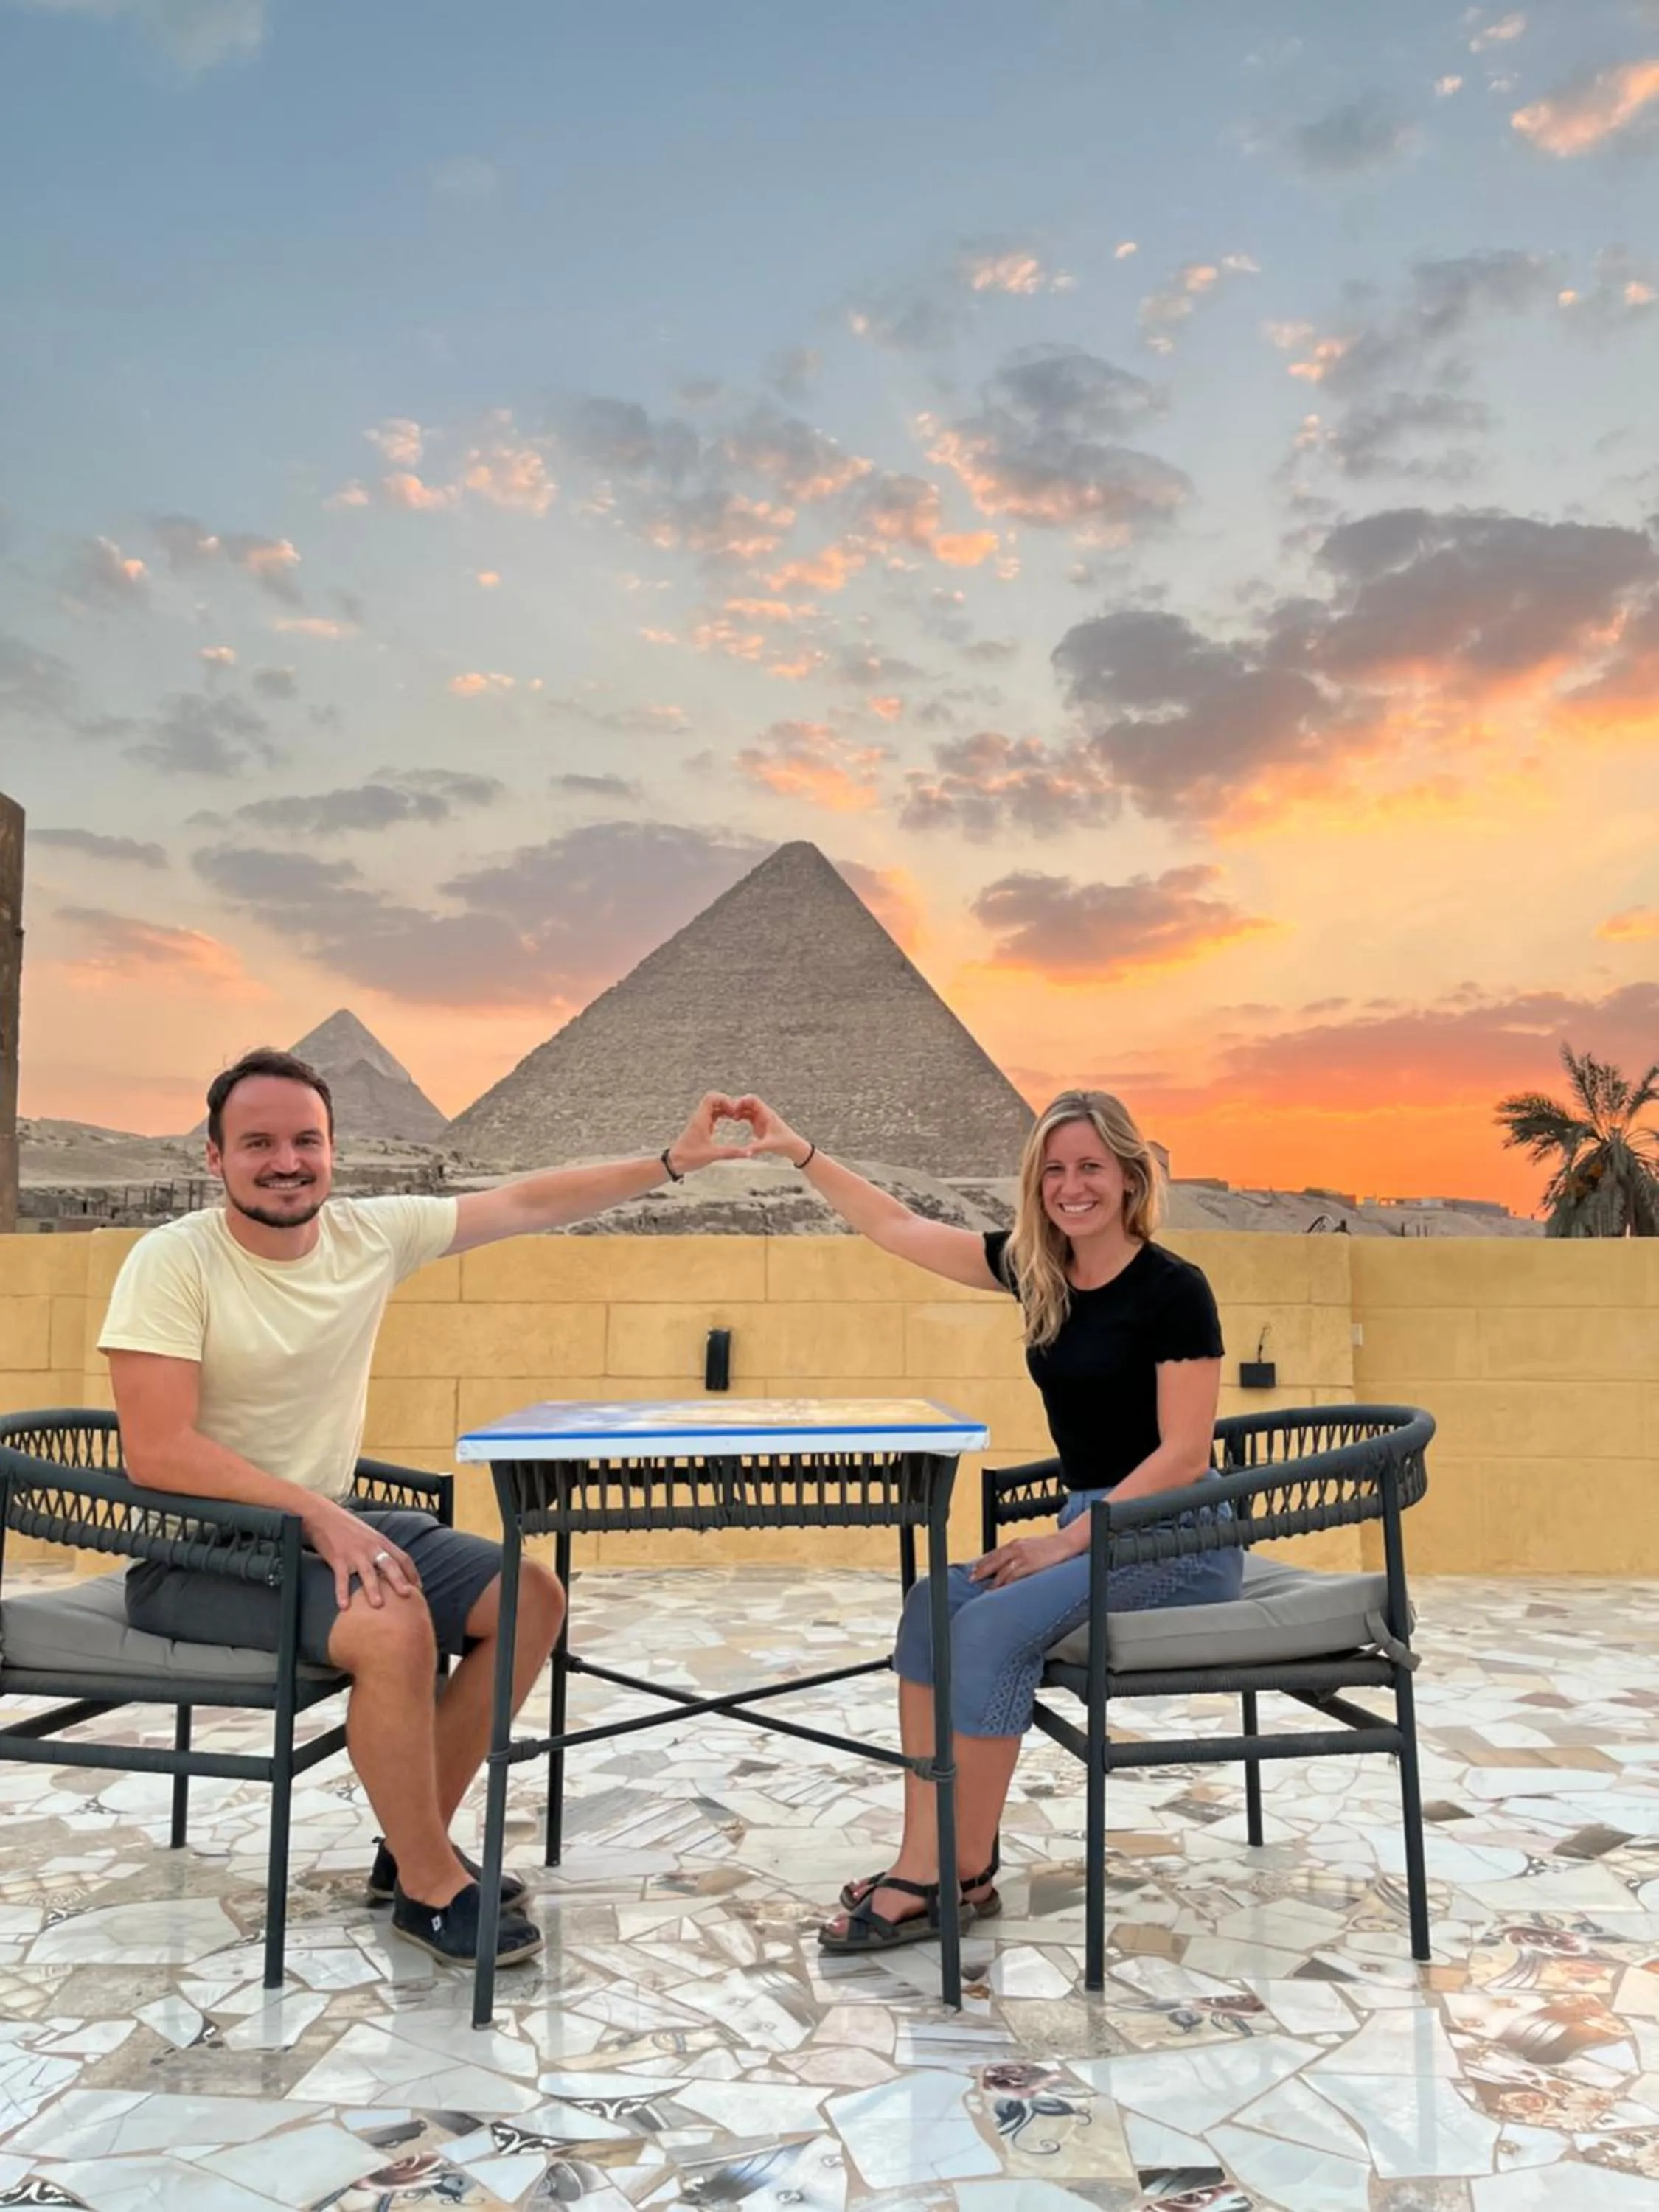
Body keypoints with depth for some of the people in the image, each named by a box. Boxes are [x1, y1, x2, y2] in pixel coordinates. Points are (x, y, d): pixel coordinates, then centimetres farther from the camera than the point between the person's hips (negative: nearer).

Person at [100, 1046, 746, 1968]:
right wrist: (318, 1515, -30)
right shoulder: (173, 1262, -18)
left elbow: (528, 1203, 1)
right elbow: (159, 1452, -24)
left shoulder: (372, 1232, -3)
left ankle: (413, 1845, 12)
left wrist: (670, 1163, -3)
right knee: (393, 1626, -31)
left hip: (332, 1524, 7)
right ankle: (430, 1888, -8)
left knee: (531, 1598, -1)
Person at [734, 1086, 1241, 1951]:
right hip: (1093, 1526, 7)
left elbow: (1184, 1456, -17)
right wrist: (799, 1150, 4)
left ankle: (964, 1877, -10)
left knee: (993, 1625, -25)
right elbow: (897, 1227, 9)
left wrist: (1063, 1544, -21)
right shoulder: (1036, 1267, 4)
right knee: (934, 1608, -15)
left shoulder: (1172, 1289, -15)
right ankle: (924, 1867, -13)